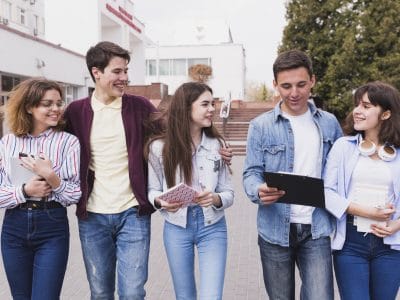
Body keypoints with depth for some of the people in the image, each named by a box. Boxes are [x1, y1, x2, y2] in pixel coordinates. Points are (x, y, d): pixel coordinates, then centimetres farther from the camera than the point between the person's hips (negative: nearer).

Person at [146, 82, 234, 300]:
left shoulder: (217, 144, -4)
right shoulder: (160, 147, -8)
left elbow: (229, 193, -1)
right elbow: (152, 190, 2)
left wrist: (215, 199, -23)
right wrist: (160, 200, -20)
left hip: (212, 227, 0)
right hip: (177, 228, 0)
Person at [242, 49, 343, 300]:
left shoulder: (329, 123, 6)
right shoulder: (261, 126, -2)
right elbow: (251, 173, -6)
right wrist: (259, 191, -28)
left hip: (317, 229, 1)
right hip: (276, 229, -1)